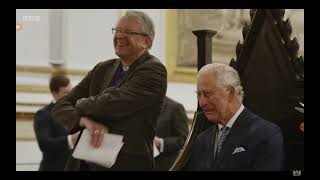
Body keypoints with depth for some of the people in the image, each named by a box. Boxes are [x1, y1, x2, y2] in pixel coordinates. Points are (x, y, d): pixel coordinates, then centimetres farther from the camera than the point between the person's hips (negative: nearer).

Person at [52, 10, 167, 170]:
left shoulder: (154, 71, -10)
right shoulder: (102, 69, 10)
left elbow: (110, 105, -21)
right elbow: (61, 107, 4)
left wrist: (81, 104, -1)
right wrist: (86, 121, -17)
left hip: (126, 165, -6)